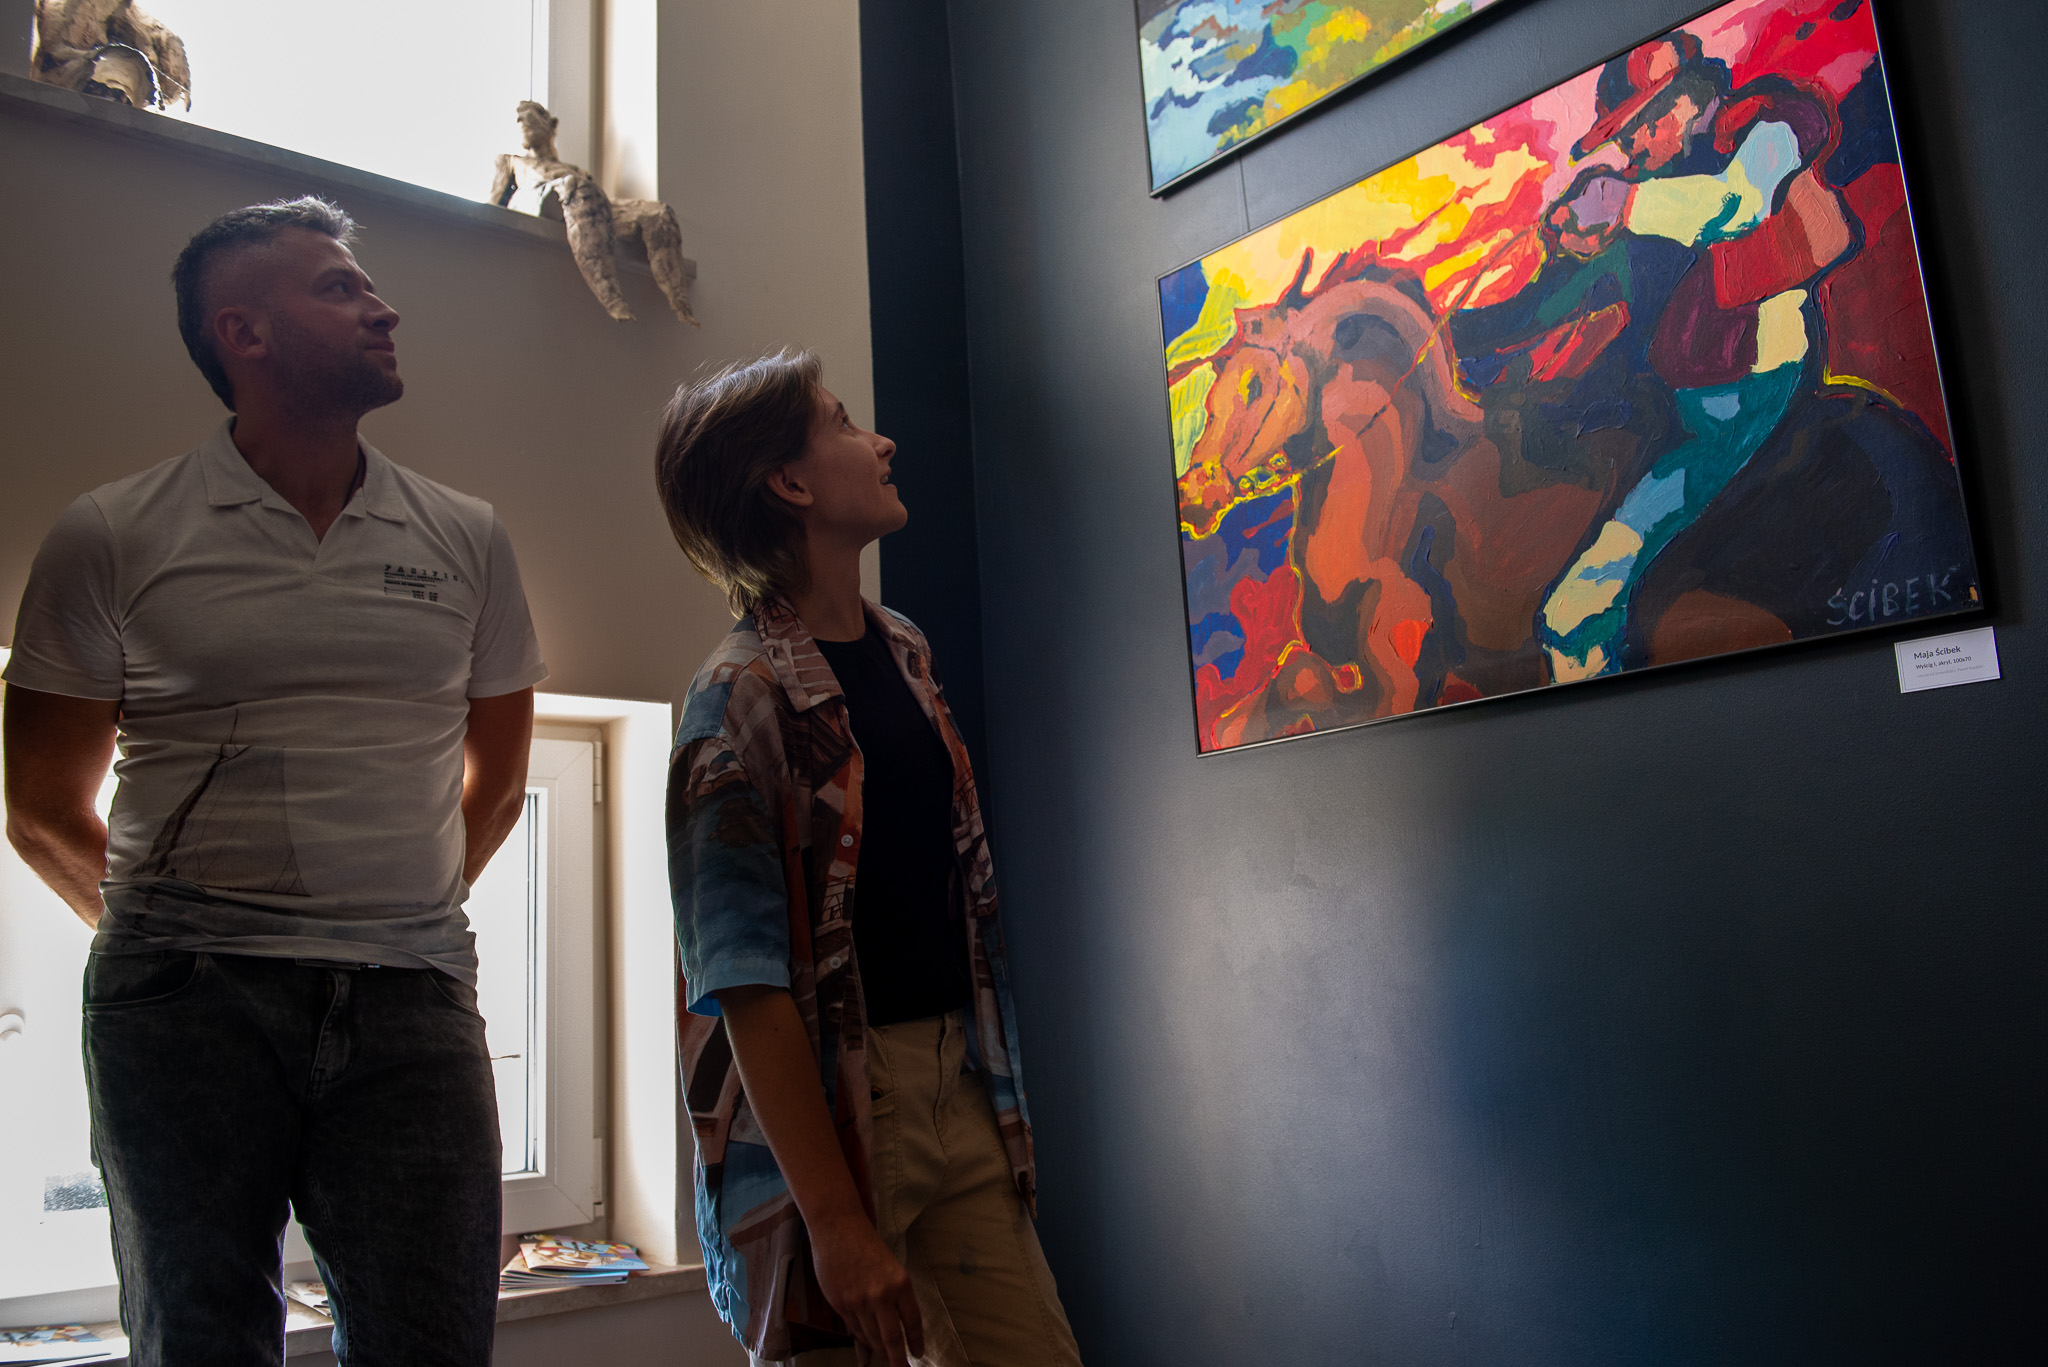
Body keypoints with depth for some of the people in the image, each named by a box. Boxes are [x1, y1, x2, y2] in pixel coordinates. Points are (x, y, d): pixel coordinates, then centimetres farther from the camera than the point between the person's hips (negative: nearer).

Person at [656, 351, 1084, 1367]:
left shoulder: (904, 650, 10)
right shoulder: (741, 700, -13)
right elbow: (748, 986, -18)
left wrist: (993, 1084, 16)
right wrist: (836, 1221, -21)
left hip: (956, 1084, 7)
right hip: (819, 1102, -7)